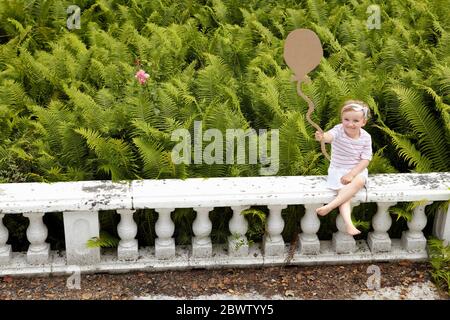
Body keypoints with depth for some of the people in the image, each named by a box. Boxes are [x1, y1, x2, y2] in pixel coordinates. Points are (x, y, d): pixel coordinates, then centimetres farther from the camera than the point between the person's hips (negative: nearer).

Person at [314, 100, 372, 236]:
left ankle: (330, 206, -32)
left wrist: (352, 174, -20)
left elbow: (365, 160, -7)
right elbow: (329, 136, -38)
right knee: (344, 193, -27)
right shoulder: (339, 130, -14)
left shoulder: (366, 137, -7)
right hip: (338, 170, -1)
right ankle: (349, 224, -33)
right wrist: (322, 137, -64)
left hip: (357, 170, 1)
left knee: (359, 181, -32)